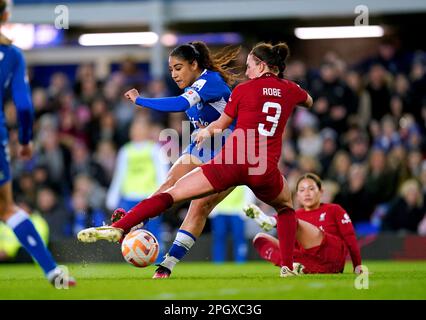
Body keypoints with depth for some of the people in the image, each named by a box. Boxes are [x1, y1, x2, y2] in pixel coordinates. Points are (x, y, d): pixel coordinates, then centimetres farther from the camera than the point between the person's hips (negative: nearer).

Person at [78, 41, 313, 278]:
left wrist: (206, 132, 38)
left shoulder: (244, 89, 7)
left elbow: (221, 124, 18)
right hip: (266, 171, 2)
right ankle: (287, 267, 18)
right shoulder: (290, 89, 13)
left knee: (171, 194, 2)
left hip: (232, 162, -2)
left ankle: (118, 227, -12)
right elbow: (308, 102, 37)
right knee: (285, 208, 32)